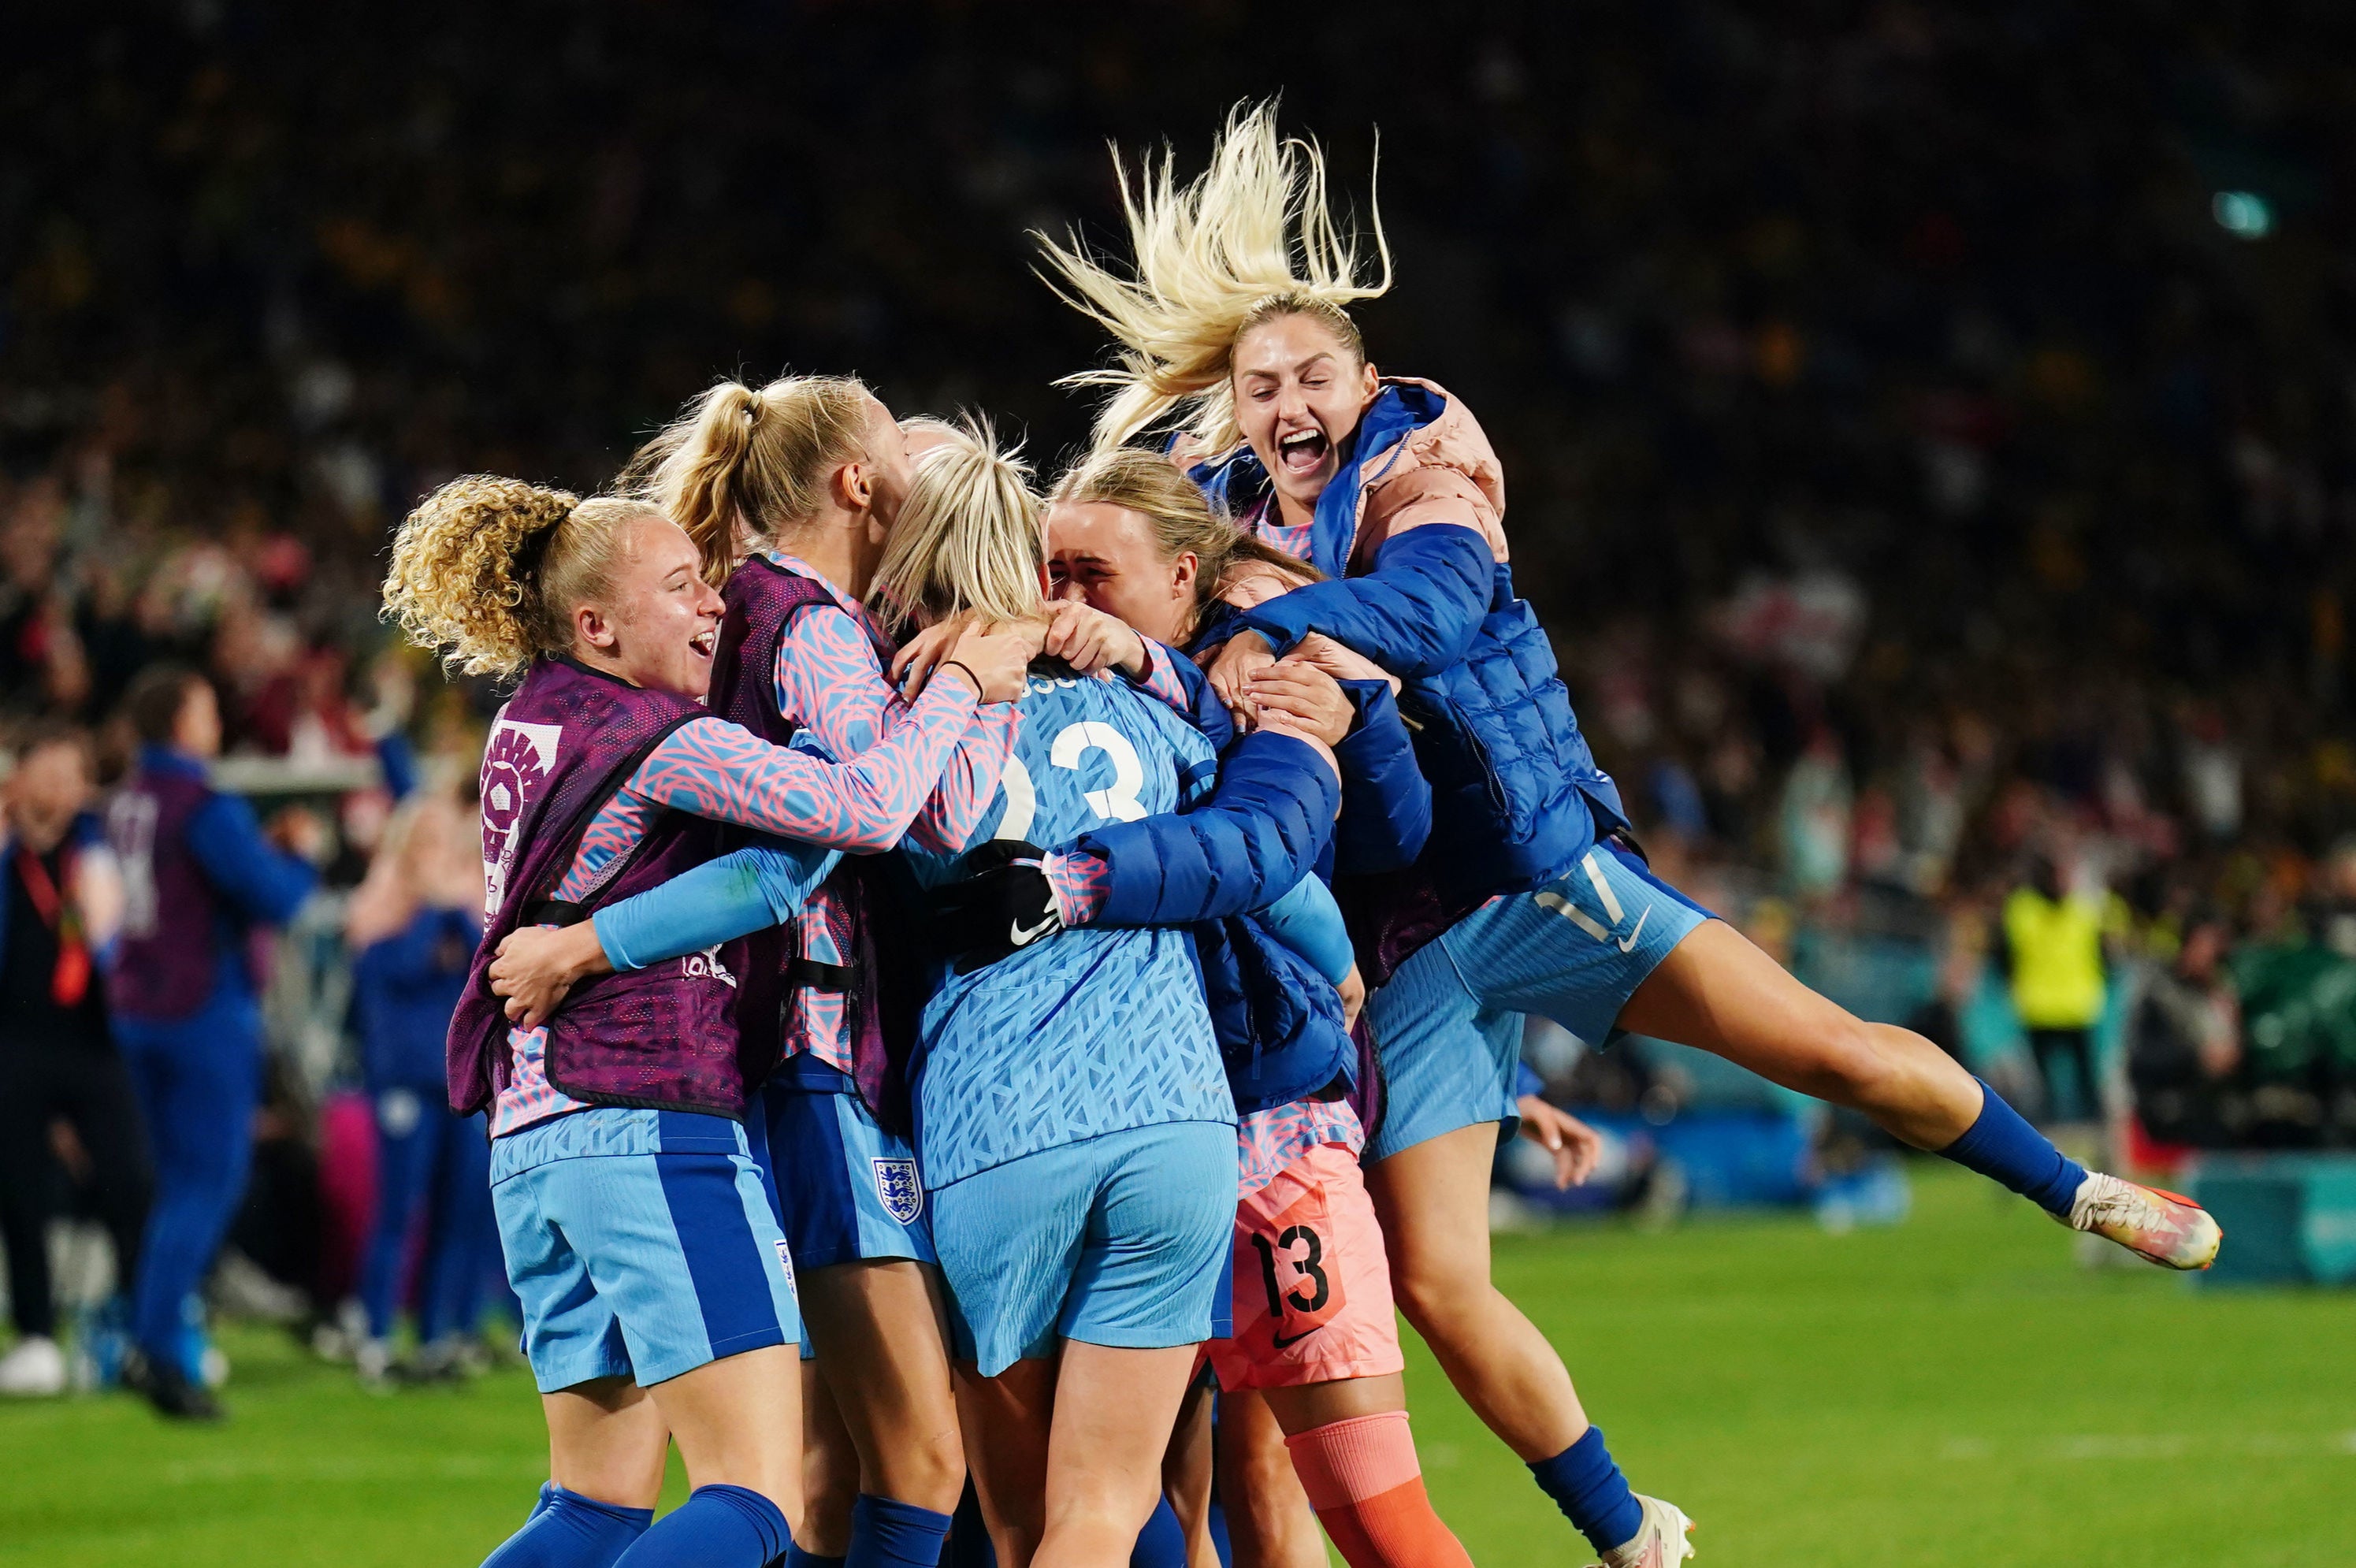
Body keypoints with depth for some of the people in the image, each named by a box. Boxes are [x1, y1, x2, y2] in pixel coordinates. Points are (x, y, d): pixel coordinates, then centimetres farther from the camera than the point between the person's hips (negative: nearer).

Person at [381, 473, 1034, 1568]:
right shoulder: (661, 743, -10)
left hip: (531, 1141, 9)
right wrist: (962, 684, -5)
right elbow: (865, 808, -18)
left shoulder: (528, 729, 16)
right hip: (657, 1130, -9)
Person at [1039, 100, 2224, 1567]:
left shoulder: (1418, 473, -3)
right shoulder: (1223, 526, 8)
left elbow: (1433, 596, -24)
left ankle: (2073, 1190, 14)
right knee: (1436, 1284, -5)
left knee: (1832, 1046, -12)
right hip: (1399, 938, 3)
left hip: (1539, 872, -3)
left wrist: (1270, 629, -39)